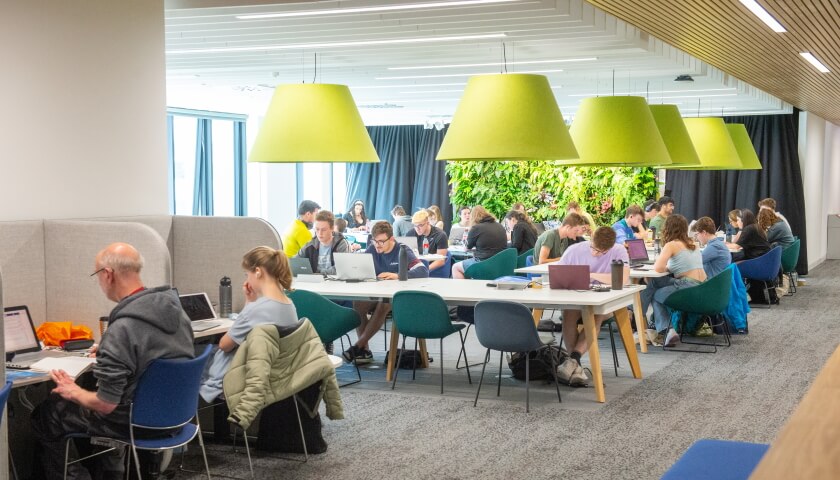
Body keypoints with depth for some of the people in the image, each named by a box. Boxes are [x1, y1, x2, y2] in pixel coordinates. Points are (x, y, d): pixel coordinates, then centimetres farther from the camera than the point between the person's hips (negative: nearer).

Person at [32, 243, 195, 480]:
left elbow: (105, 405, -24)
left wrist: (73, 392, -4)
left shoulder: (122, 329, -29)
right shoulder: (174, 308, -6)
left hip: (135, 424, -7)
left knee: (44, 415, 13)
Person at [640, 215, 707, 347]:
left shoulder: (671, 245, -5)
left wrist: (667, 268, 8)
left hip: (689, 288, -8)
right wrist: (670, 268, 17)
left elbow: (658, 268, -13)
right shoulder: (692, 244, 18)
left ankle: (665, 330, 11)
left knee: (655, 295, 16)